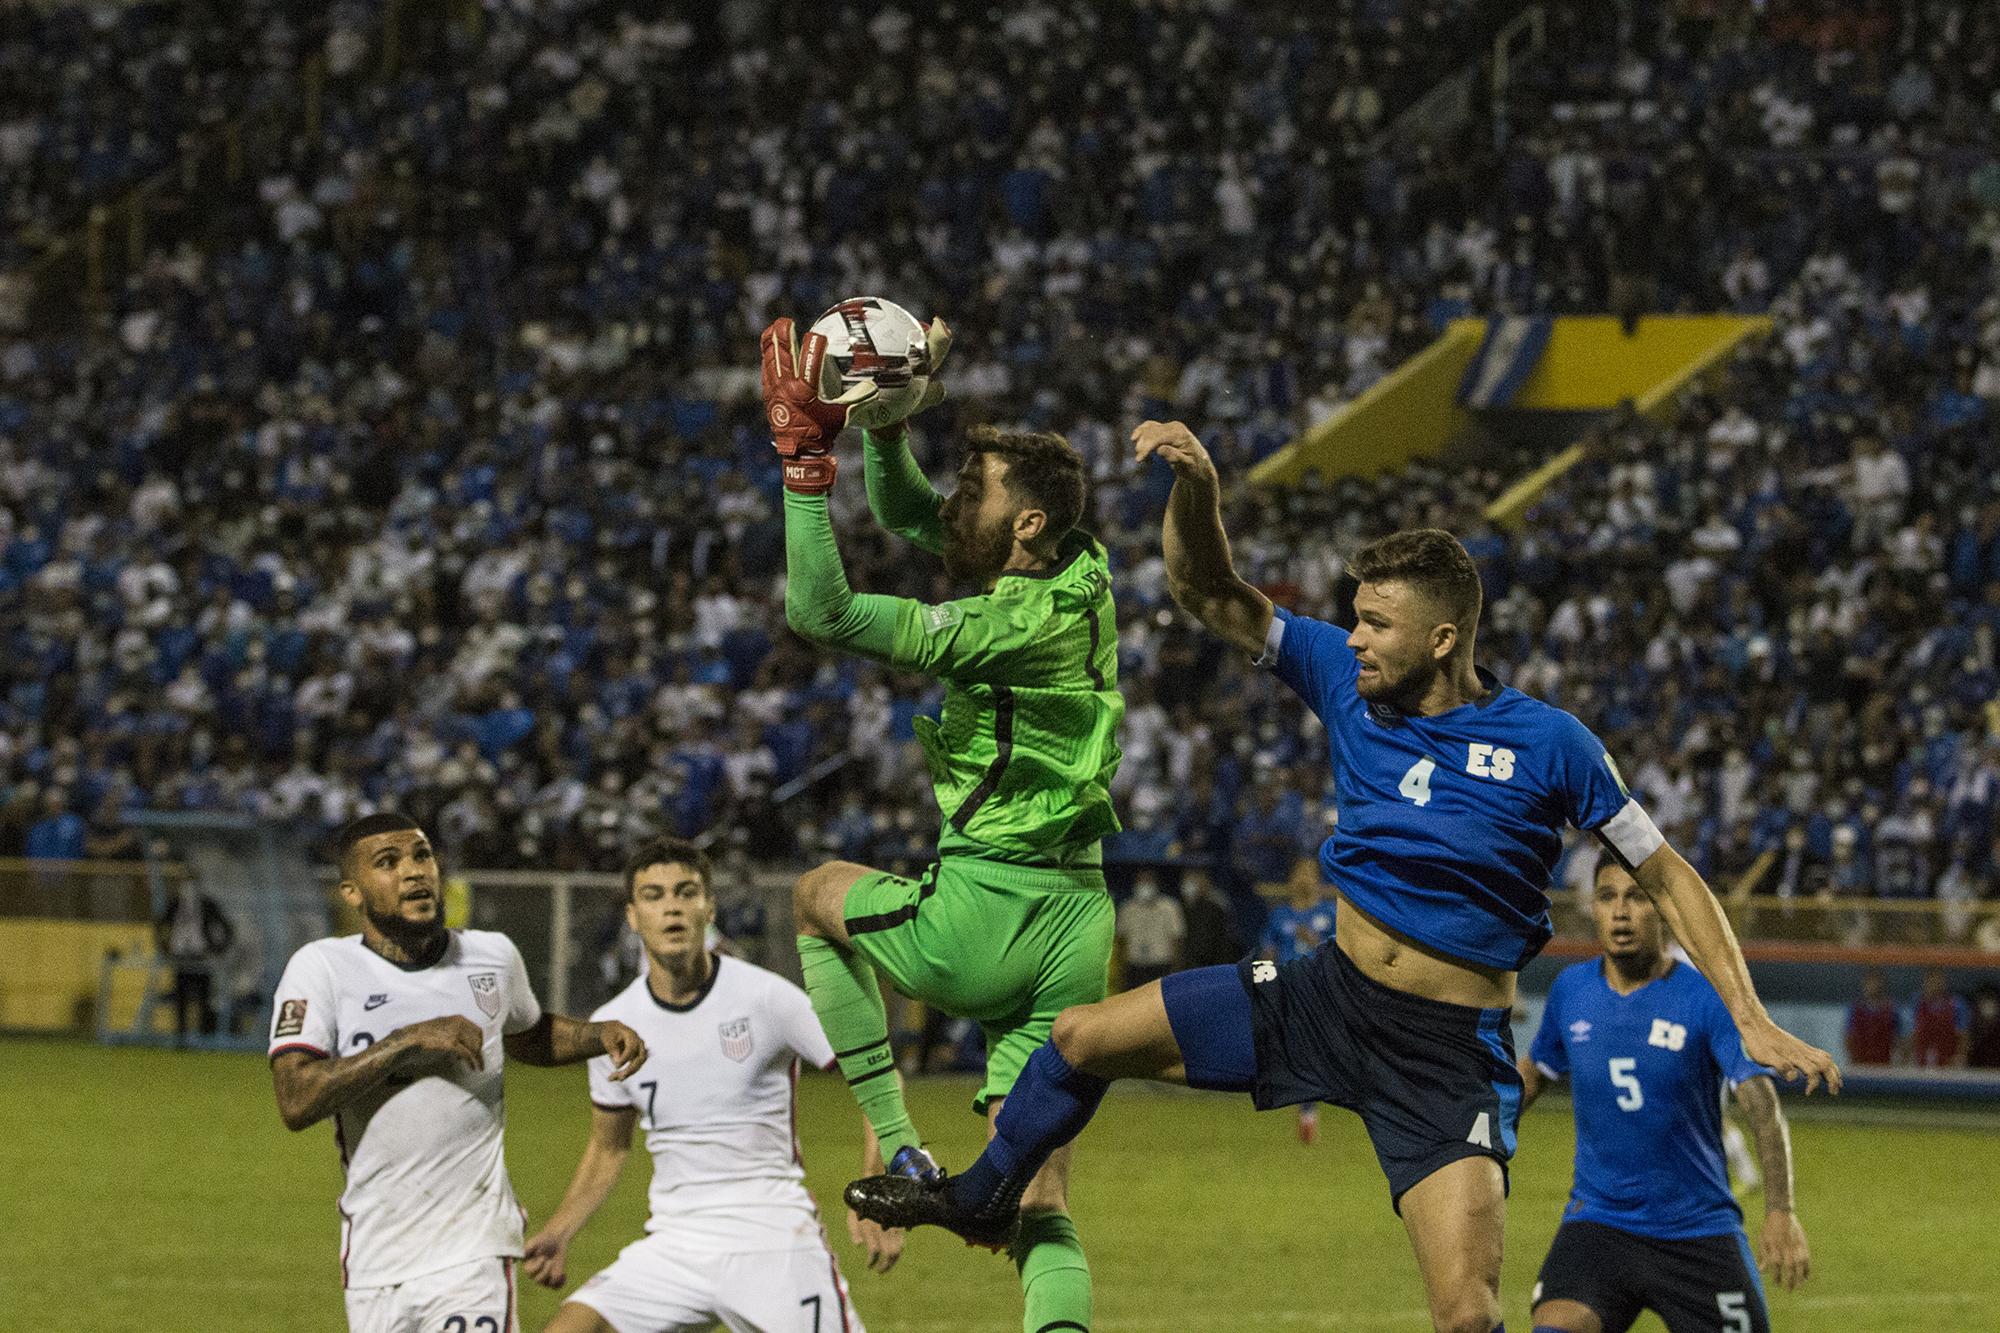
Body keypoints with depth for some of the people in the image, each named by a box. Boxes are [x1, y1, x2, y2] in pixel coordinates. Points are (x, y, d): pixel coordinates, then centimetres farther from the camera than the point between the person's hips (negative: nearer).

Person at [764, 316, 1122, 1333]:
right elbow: (902, 512, 21)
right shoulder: (1079, 576, 7)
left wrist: (803, 453, -17)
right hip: (1074, 932, 8)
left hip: (985, 917, -8)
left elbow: (820, 612, -17)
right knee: (1038, 1211, 4)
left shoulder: (1016, 627, -17)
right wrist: (885, 427, 5)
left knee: (822, 896, 25)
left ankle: (898, 1149, 15)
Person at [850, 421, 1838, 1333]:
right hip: (1326, 994, 5)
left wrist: (1750, 1019, -14)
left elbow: (1667, 878, -6)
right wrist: (1196, 485, -19)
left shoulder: (1546, 744, -14)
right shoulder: (1344, 678, -2)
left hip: (1447, 1052, -5)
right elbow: (1209, 594, 1)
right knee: (1083, 1038, 8)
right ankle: (984, 1197, 36)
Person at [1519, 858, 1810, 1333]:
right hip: (1597, 1221, 2)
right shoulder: (1571, 990, 3)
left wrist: (1780, 1212, -34)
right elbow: (1533, 1074, 22)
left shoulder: (1709, 999, -10)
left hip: (1698, 1230, -2)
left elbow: (1761, 1102, -20)